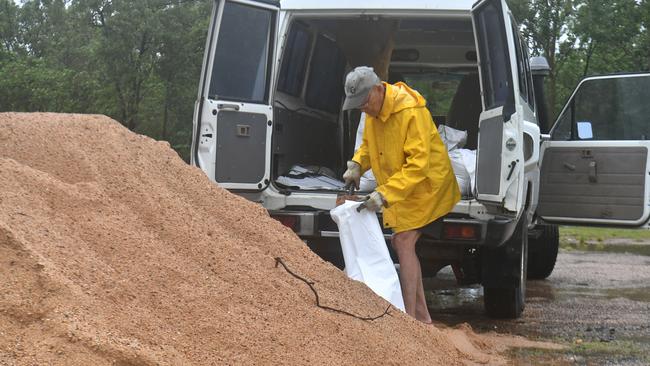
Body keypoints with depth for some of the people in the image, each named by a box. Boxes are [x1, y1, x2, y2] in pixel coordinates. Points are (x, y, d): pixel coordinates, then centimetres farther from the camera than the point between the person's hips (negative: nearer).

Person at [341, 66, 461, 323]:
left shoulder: (411, 113, -28)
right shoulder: (373, 111, 0)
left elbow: (419, 163, -32)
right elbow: (368, 144, 16)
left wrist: (385, 193, -38)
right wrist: (357, 164, -5)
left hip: (426, 185, -9)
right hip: (401, 189, 9)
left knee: (404, 242, -17)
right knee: (402, 243, 11)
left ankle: (411, 318, -17)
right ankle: (422, 314, 20)